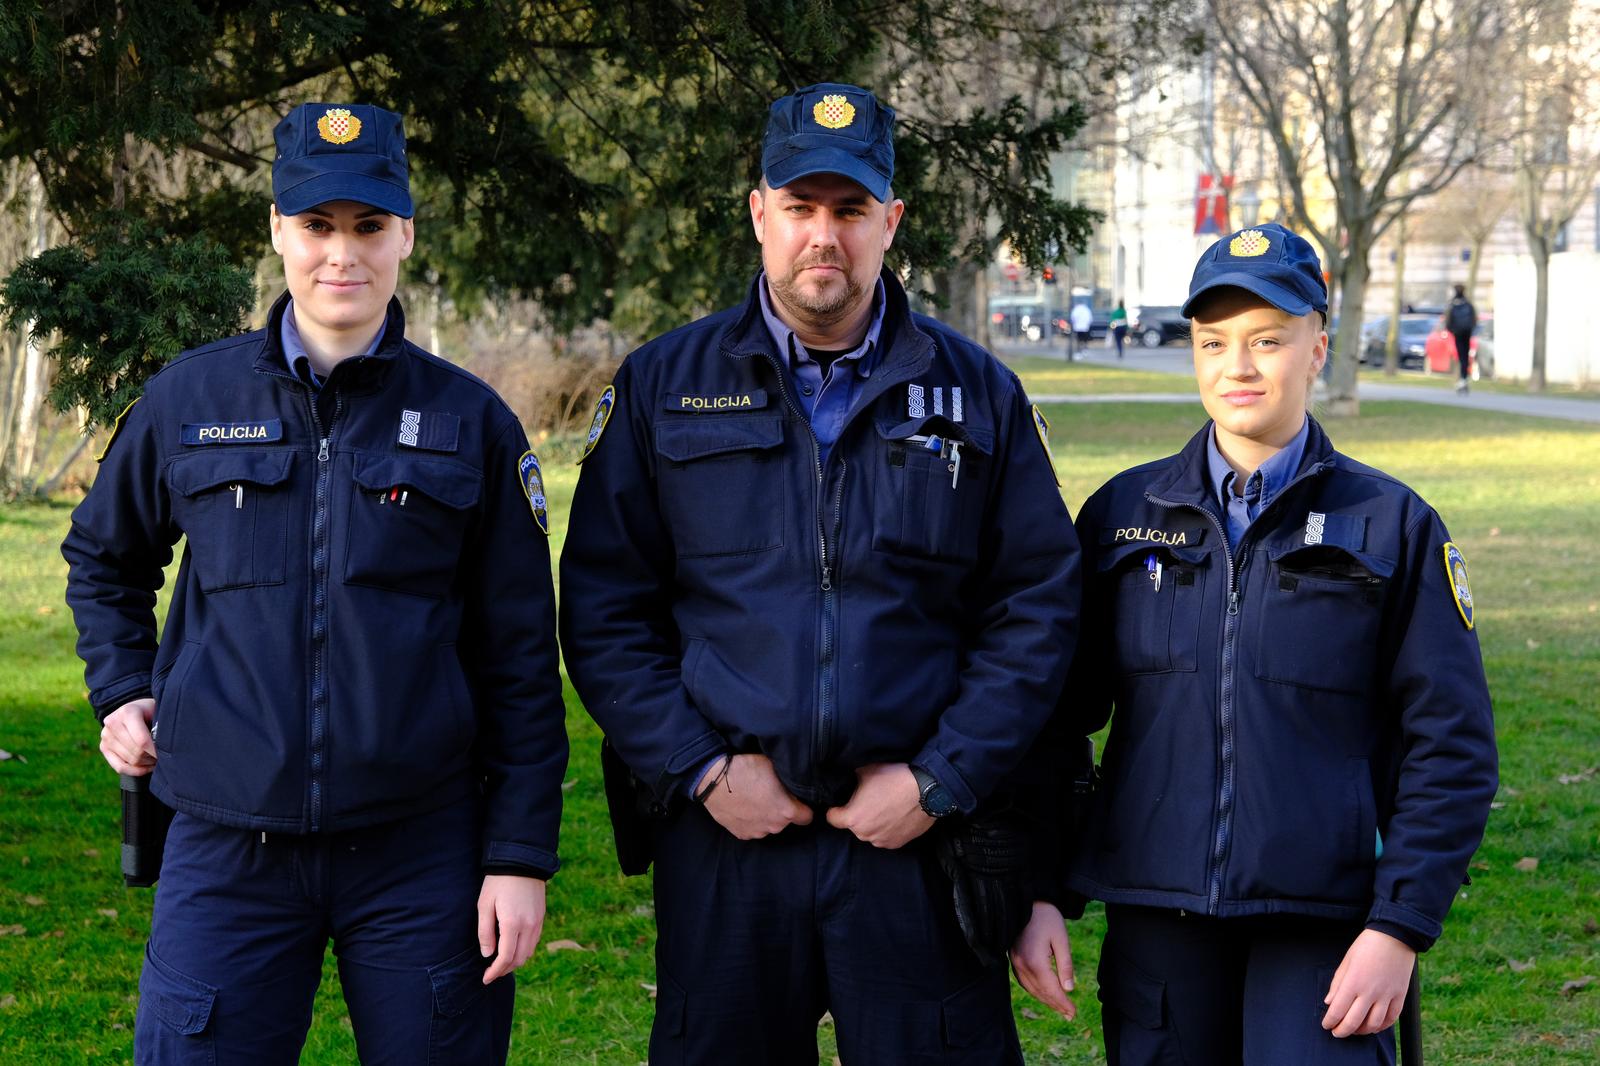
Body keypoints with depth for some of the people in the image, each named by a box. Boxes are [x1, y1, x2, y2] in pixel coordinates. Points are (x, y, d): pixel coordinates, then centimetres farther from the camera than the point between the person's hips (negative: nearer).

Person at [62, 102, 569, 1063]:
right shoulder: (190, 401, 6)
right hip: (229, 847, 1)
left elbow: (520, 658, 3)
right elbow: (103, 559, 25)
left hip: (420, 848, 0)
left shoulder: (471, 423, 3)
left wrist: (521, 857, -1)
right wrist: (121, 693, 11)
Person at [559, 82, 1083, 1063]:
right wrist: (699, 771, -6)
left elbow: (1039, 606, 4)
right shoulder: (665, 388, 6)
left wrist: (940, 783, -5)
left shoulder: (979, 394, 6)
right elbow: (603, 606, 4)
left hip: (923, 841, 0)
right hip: (724, 836, 1)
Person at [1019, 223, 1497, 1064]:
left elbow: (1451, 750, 0)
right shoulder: (1124, 514, 8)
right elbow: (1064, 710, 13)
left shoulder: (1390, 525, 2)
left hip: (1320, 928, -2)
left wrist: (1400, 927, -8)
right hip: (1156, 920, 2)